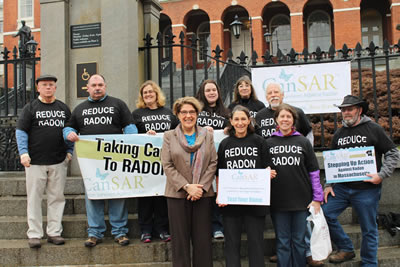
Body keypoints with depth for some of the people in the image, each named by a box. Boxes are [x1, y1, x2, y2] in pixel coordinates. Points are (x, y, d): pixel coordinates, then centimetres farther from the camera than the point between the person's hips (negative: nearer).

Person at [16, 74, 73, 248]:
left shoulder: (63, 108, 13)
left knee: (57, 197, 6)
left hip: (59, 162, 3)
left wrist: (69, 151, 9)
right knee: (34, 198, 2)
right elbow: (21, 131, 1)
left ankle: (54, 232, 15)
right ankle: (34, 234, 9)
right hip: (35, 162, -2)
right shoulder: (30, 108, 4)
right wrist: (23, 152, -10)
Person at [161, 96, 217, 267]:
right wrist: (187, 186, -12)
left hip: (203, 194, 1)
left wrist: (201, 187, -9)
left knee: (203, 239, 3)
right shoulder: (169, 136, 5)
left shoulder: (207, 136, 10)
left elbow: (213, 163, 3)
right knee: (180, 239, 3)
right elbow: (167, 165, -3)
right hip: (178, 194, -1)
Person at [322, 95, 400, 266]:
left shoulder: (373, 129, -1)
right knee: (325, 214, -5)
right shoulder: (339, 134, 12)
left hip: (367, 189, -4)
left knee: (369, 229, 4)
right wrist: (328, 185, 9)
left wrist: (381, 175, -12)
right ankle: (346, 249, 13)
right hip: (341, 188, 5)